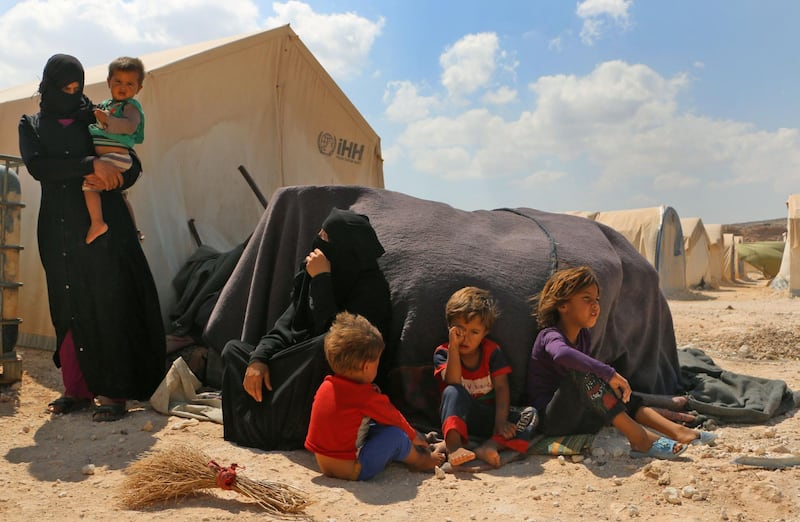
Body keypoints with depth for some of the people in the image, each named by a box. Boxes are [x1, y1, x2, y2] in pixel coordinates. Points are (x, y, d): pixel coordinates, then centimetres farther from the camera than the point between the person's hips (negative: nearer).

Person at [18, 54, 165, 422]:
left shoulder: (95, 120, 9)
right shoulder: (31, 125, 12)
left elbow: (133, 167, 4)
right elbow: (37, 166, -7)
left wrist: (111, 180, -18)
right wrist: (90, 164, -20)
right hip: (59, 230, 2)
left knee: (109, 305, -6)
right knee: (68, 309, 4)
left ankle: (114, 392, -3)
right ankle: (77, 389, 14)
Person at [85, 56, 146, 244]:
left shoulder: (131, 106, -7)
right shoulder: (105, 104, 18)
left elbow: (130, 126, -26)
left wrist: (108, 120, -37)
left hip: (117, 155, -10)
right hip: (105, 157, 10)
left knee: (89, 180, -23)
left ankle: (97, 223, -20)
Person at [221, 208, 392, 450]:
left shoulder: (371, 286, -16)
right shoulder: (310, 273, 4)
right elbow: (286, 326, 1)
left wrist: (322, 280, -24)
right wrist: (258, 358, -15)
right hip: (301, 370, 7)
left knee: (328, 345, -37)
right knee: (233, 348, 5)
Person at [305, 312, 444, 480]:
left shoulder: (327, 384, -1)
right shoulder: (364, 397, -21)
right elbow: (396, 419, -4)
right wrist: (416, 439, 12)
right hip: (349, 471, -9)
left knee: (375, 426, 21)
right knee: (394, 434, -7)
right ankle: (419, 460, 20)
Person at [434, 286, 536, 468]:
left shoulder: (492, 351, 1)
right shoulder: (443, 352, -3)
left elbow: (501, 387, -8)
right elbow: (453, 382, -21)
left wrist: (501, 421, -22)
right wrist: (453, 347, -26)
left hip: (488, 416, 2)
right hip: (457, 415, -2)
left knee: (529, 416, -22)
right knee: (452, 392, -33)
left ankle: (489, 447, -47)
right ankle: (454, 446, -52)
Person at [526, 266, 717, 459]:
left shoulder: (584, 335, 9)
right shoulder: (550, 336, -19)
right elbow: (562, 355, -44)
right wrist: (608, 374, -42)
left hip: (576, 416, 9)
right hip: (551, 420, -9)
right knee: (580, 369, -30)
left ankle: (675, 430, -9)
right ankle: (638, 439, -31)